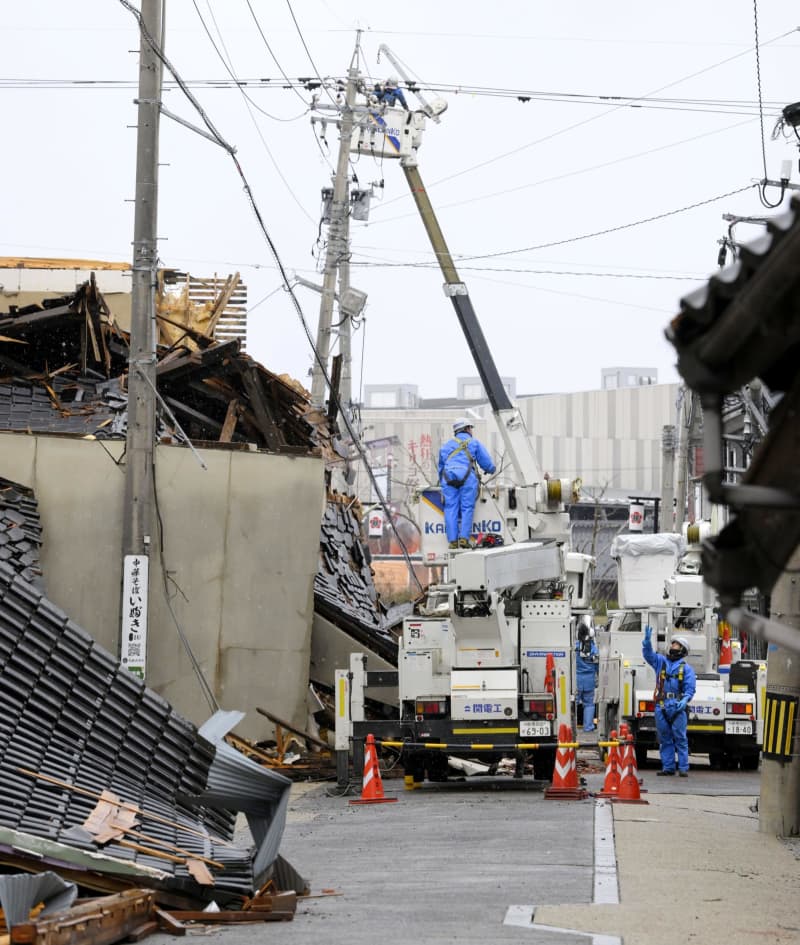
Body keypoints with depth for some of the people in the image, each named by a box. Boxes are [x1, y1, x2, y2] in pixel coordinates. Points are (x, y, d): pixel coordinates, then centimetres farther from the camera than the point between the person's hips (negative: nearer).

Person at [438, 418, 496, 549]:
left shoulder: (446, 446, 27)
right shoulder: (474, 443, 17)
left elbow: (441, 467, 29)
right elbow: (486, 462, 16)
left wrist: (443, 483, 38)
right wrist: (490, 470, 37)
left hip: (449, 478, 2)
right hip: (468, 478, -2)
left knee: (451, 510, -1)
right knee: (467, 509, -3)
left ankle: (452, 541, -9)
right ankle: (464, 538, -15)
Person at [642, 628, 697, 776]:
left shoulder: (686, 668, 6)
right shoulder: (661, 661, 16)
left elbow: (690, 688, -1)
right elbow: (648, 653, 6)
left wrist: (684, 700, -18)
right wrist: (647, 640, -11)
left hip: (678, 708, -4)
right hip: (661, 706, 4)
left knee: (680, 738, -6)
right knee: (664, 738, 6)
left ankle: (683, 768, -4)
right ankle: (668, 767, 11)